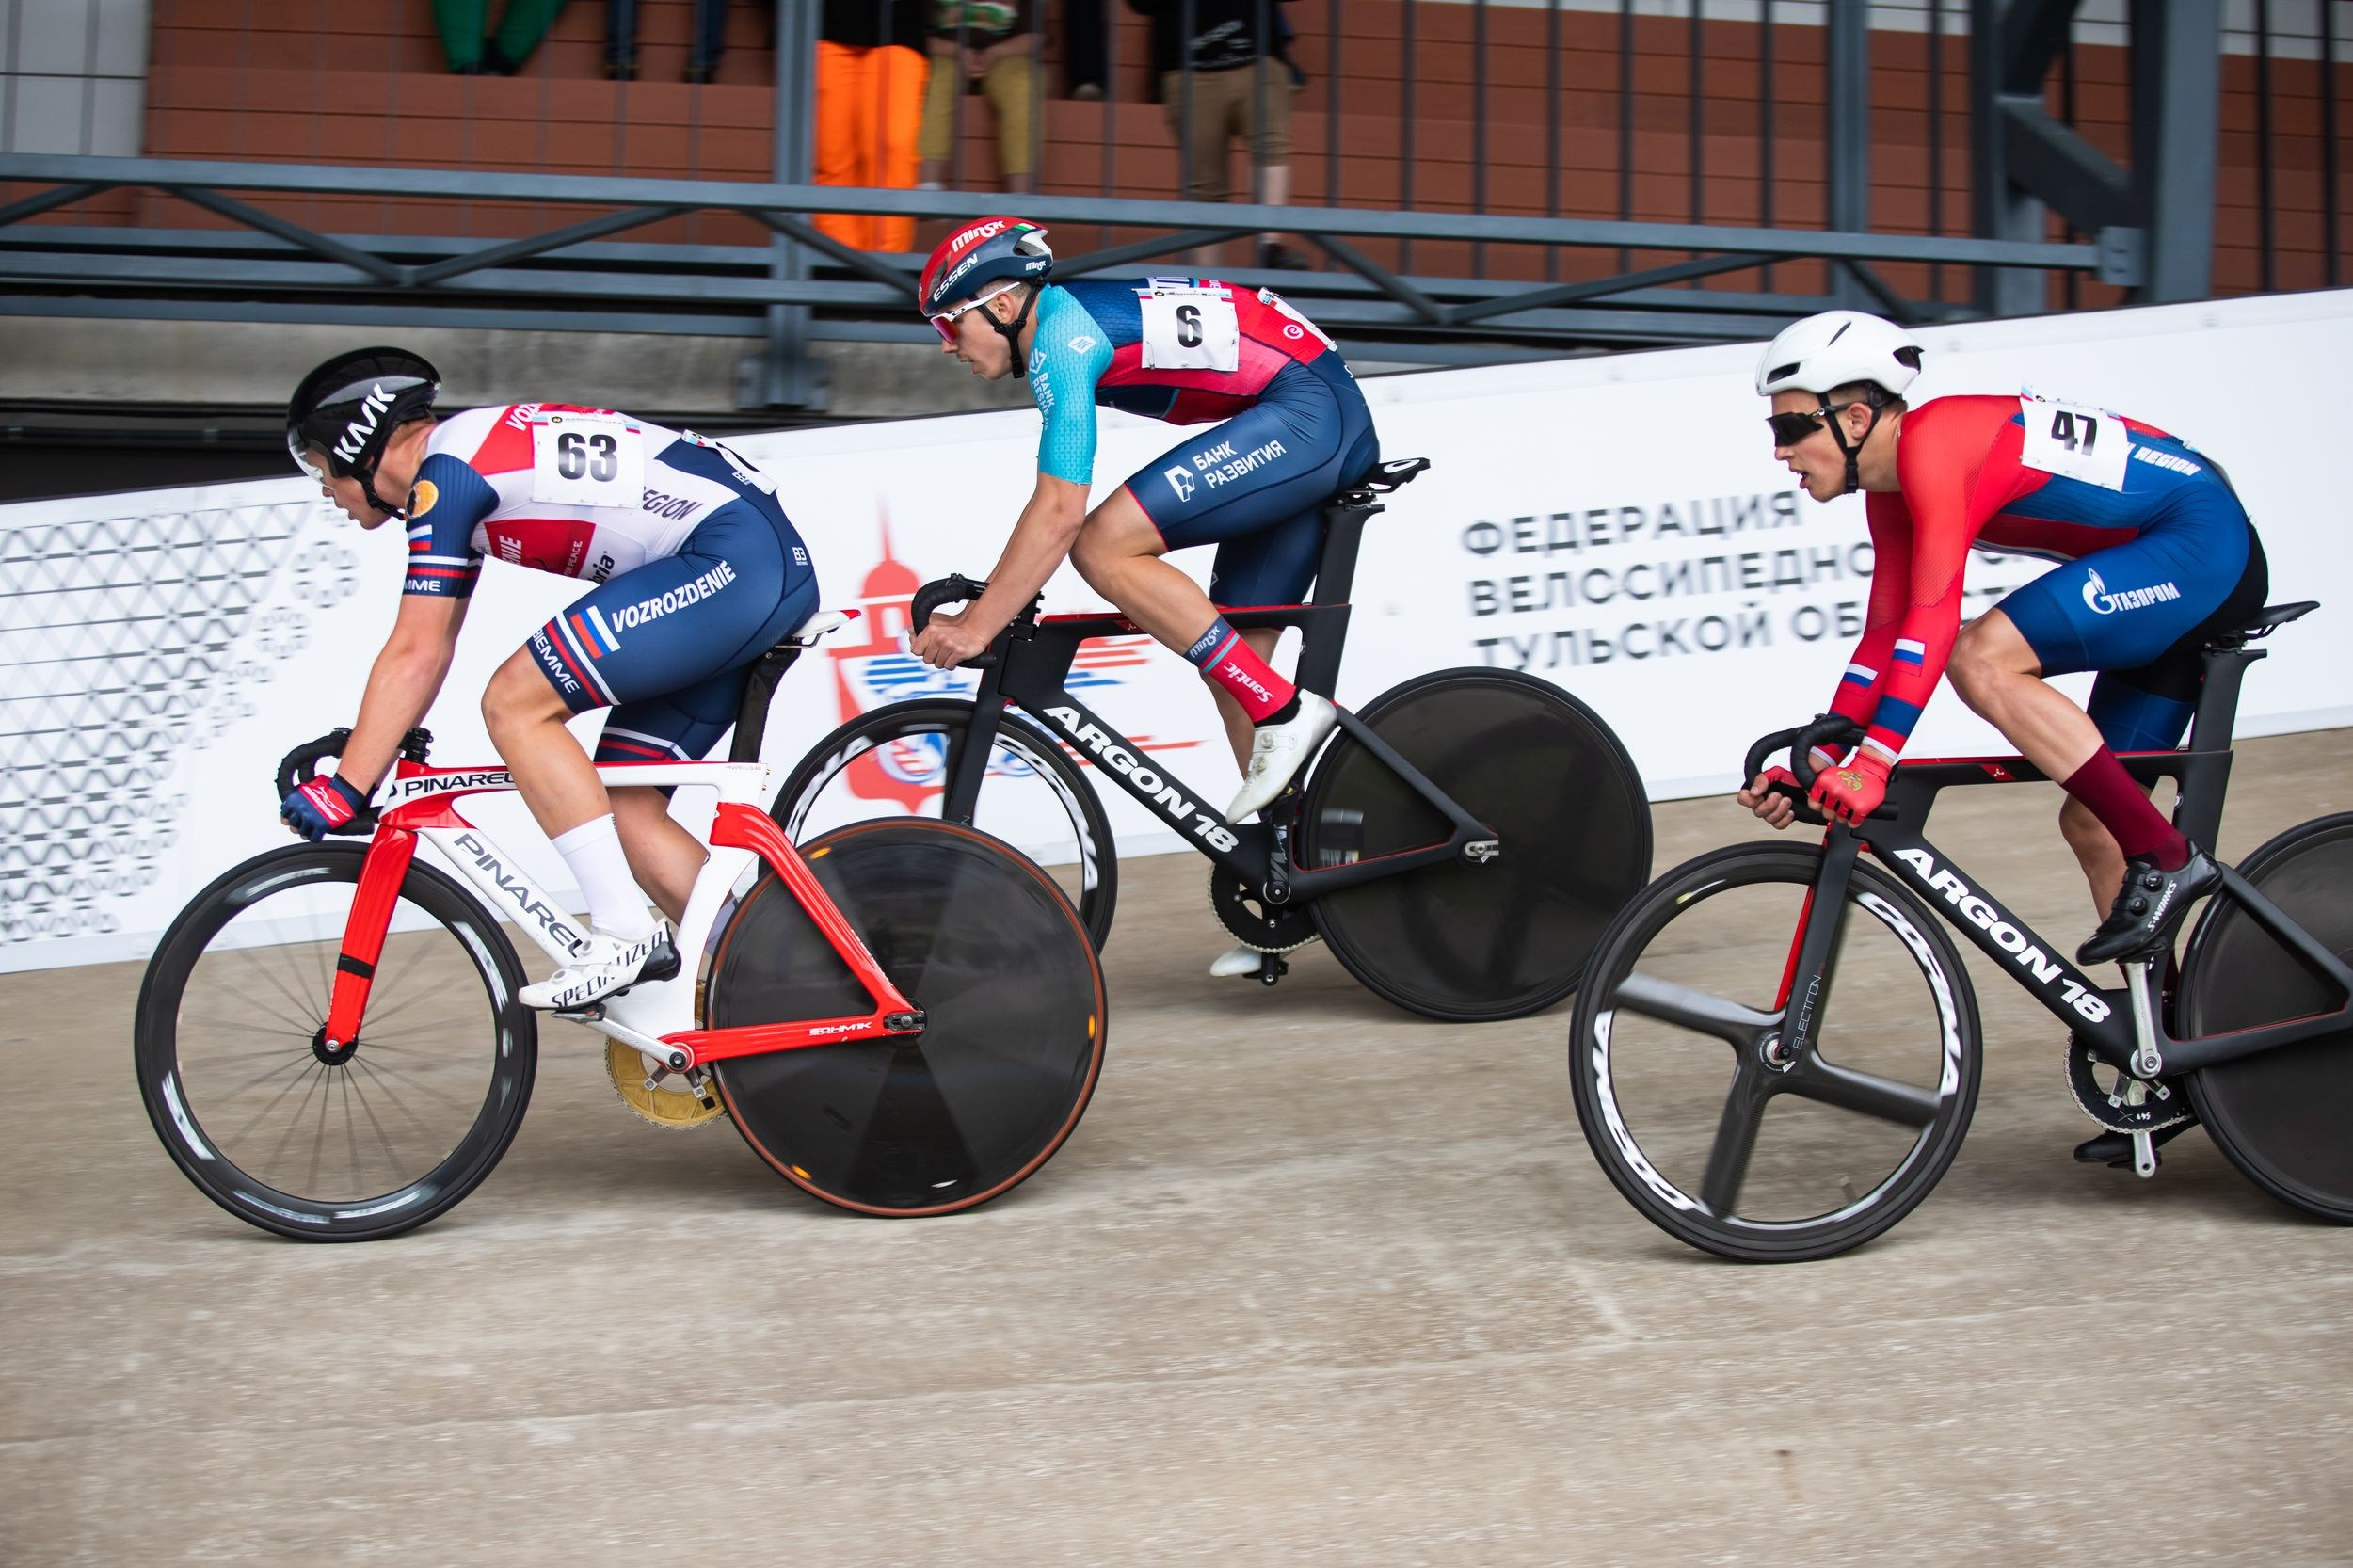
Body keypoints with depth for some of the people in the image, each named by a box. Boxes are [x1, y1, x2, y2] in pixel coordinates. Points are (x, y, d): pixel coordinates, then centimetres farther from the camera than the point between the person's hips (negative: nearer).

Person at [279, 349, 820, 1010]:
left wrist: (344, 786, -5)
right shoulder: (471, 455, 20)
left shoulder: (445, 470, -8)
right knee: (622, 810, 8)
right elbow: (432, 649, 27)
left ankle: (624, 932, -11)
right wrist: (365, 751, 28)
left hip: (735, 559, -10)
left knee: (515, 704, -12)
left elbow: (415, 656, -10)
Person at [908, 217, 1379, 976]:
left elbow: (1061, 512, -20)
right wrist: (996, 603, 24)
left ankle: (1284, 712, -15)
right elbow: (1057, 506, 25)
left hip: (1306, 412, -10)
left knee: (1104, 547, -18)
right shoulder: (1072, 320, 16)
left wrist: (978, 623, -16)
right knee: (1233, 662, 9)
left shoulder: (1062, 334, -13)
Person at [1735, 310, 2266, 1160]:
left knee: (1983, 658, -25)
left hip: (2206, 542, -10)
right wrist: (1818, 763, 4)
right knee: (2089, 820, 8)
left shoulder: (1933, 441, -20)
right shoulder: (1891, 493, 8)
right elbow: (1883, 642, 12)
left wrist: (1874, 760, -32)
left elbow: (1933, 619, -28)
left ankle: (2164, 857, -17)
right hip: (2171, 572, 10)